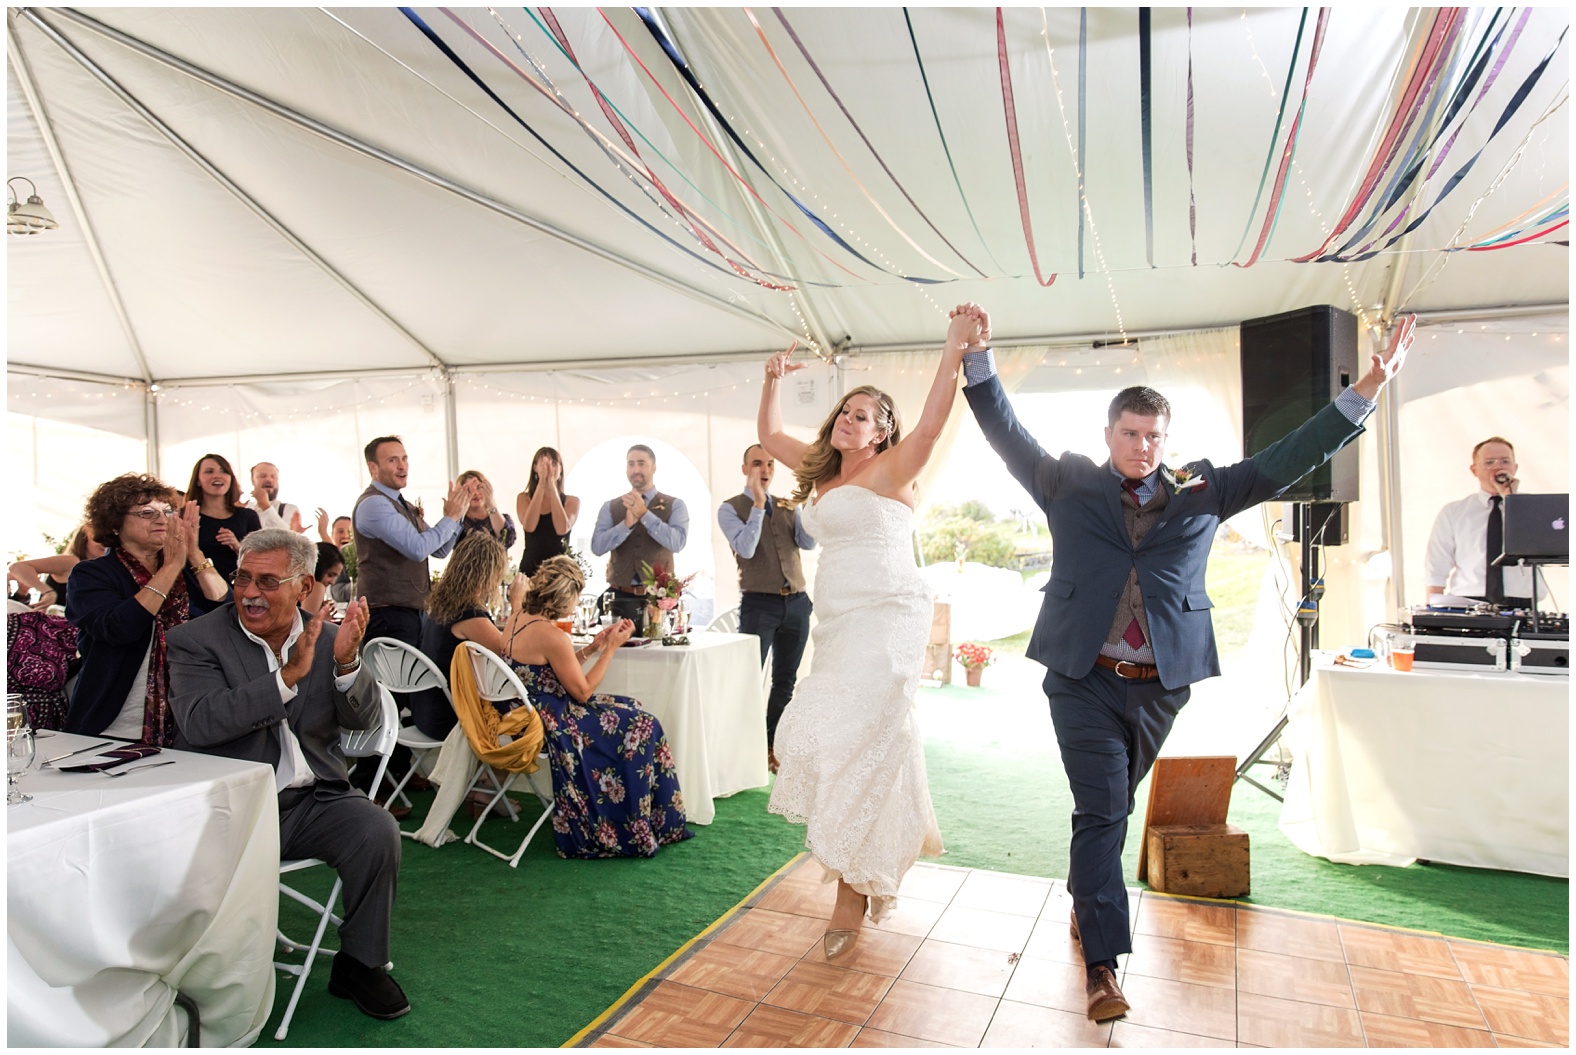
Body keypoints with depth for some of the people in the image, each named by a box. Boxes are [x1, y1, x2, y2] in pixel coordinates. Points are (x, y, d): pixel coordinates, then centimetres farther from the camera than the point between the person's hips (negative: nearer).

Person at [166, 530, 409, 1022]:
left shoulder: (326, 636, 5)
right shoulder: (196, 640, -2)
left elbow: (365, 719, -1)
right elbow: (198, 724, -19)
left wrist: (347, 662, -21)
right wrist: (289, 674, -28)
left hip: (313, 798, 2)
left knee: (378, 831, -21)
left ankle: (359, 964, 3)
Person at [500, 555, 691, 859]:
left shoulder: (515, 620, 3)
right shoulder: (551, 636, -25)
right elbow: (583, 691, -14)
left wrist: (592, 648, 7)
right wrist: (611, 648, -9)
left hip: (528, 716, 10)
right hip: (551, 727, -10)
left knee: (630, 710, 17)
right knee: (642, 727, 2)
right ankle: (637, 828, 19)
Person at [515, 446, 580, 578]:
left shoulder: (572, 501, 5)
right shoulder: (524, 498, 7)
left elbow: (562, 529, -15)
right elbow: (529, 527, -13)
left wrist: (551, 485, -11)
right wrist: (542, 483, -11)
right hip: (530, 568, 0)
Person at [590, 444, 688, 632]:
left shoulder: (674, 505, 2)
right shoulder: (610, 507, 8)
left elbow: (677, 542, -14)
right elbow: (597, 547, -4)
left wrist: (644, 513, -21)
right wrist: (627, 523, -18)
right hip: (620, 597, 2)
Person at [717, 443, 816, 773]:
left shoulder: (788, 506, 14)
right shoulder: (731, 508, 0)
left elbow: (809, 543, 0)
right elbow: (746, 549, -15)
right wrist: (758, 504, -17)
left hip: (797, 601, 5)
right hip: (759, 603, -5)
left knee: (785, 681, 10)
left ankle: (771, 748, 21)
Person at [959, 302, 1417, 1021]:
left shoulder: (1200, 492, 9)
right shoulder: (1069, 485, 4)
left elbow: (1285, 461, 7)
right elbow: (1008, 436, 0)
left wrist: (1365, 391, 1)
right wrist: (979, 360, -12)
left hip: (1160, 685, 3)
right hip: (1084, 679, -2)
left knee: (1113, 807, 18)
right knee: (1099, 813, -4)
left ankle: (1084, 899, 41)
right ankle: (1101, 962, 3)